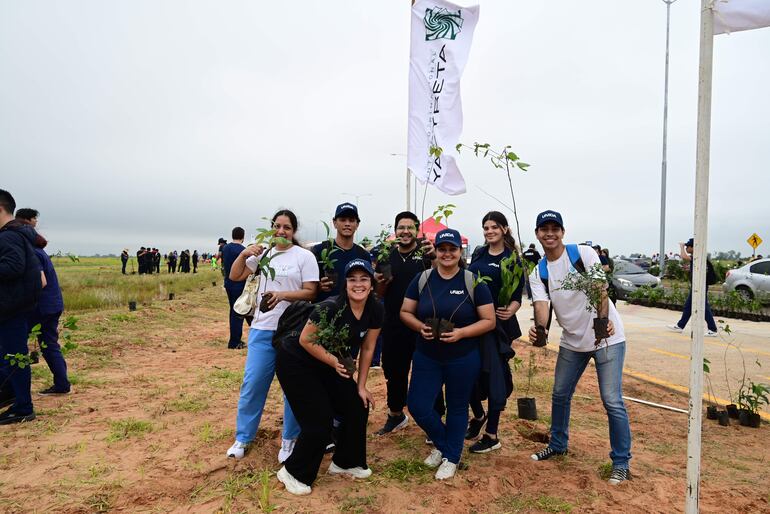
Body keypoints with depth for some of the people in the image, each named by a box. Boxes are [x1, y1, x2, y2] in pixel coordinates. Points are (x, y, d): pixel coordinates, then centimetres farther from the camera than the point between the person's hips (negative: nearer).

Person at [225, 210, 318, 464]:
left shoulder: (304, 256, -3)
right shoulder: (263, 253, 9)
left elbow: (310, 292, -7)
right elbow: (234, 277, 10)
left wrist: (283, 294, -22)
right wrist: (243, 254, -7)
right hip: (262, 329, 3)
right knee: (252, 383, 6)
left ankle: (290, 439, 23)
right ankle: (242, 438, 24)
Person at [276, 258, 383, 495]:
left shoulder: (375, 310, -11)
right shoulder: (331, 308, -31)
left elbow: (367, 349, -1)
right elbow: (305, 340, -22)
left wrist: (361, 386, 1)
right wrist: (334, 361, -29)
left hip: (328, 366, 7)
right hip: (296, 363, -7)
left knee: (358, 409, 3)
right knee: (319, 422, -9)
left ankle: (345, 462, 27)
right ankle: (293, 472, 16)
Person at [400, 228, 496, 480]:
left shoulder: (473, 282, -8)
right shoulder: (422, 279, -1)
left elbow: (489, 320, -7)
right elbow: (405, 312, 4)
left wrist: (461, 333, -21)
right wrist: (420, 327, -16)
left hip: (463, 358, -2)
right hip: (427, 356, 2)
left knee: (457, 407, 12)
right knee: (418, 406, 2)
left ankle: (451, 457, 35)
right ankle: (442, 444, 32)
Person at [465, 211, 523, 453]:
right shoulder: (478, 254, 9)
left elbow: (517, 295, -8)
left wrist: (510, 311, -26)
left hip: (497, 322, -4)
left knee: (494, 375, 1)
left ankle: (491, 436, 15)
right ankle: (478, 415, 35)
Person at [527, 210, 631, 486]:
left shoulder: (583, 253, -10)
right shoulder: (537, 273, 0)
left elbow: (600, 288, -21)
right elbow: (542, 305, -14)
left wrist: (603, 320, -38)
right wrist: (539, 329, -36)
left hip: (607, 337, -5)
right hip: (572, 341, 5)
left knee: (612, 401, -5)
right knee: (559, 395, 15)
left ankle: (621, 462, 13)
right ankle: (558, 445, 37)